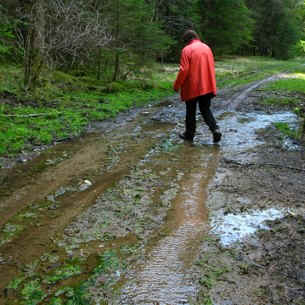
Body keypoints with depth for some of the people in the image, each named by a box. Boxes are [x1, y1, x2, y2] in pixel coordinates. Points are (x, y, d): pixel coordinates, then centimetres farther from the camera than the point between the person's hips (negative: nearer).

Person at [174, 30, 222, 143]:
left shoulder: (187, 50, -10)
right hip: (207, 87, 5)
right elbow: (211, 67, 13)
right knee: (206, 109, 12)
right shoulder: (207, 48, 8)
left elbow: (184, 70, -14)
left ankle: (189, 134, 18)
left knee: (191, 111, 9)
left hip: (192, 87, -5)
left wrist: (176, 85, -4)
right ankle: (215, 129, -5)